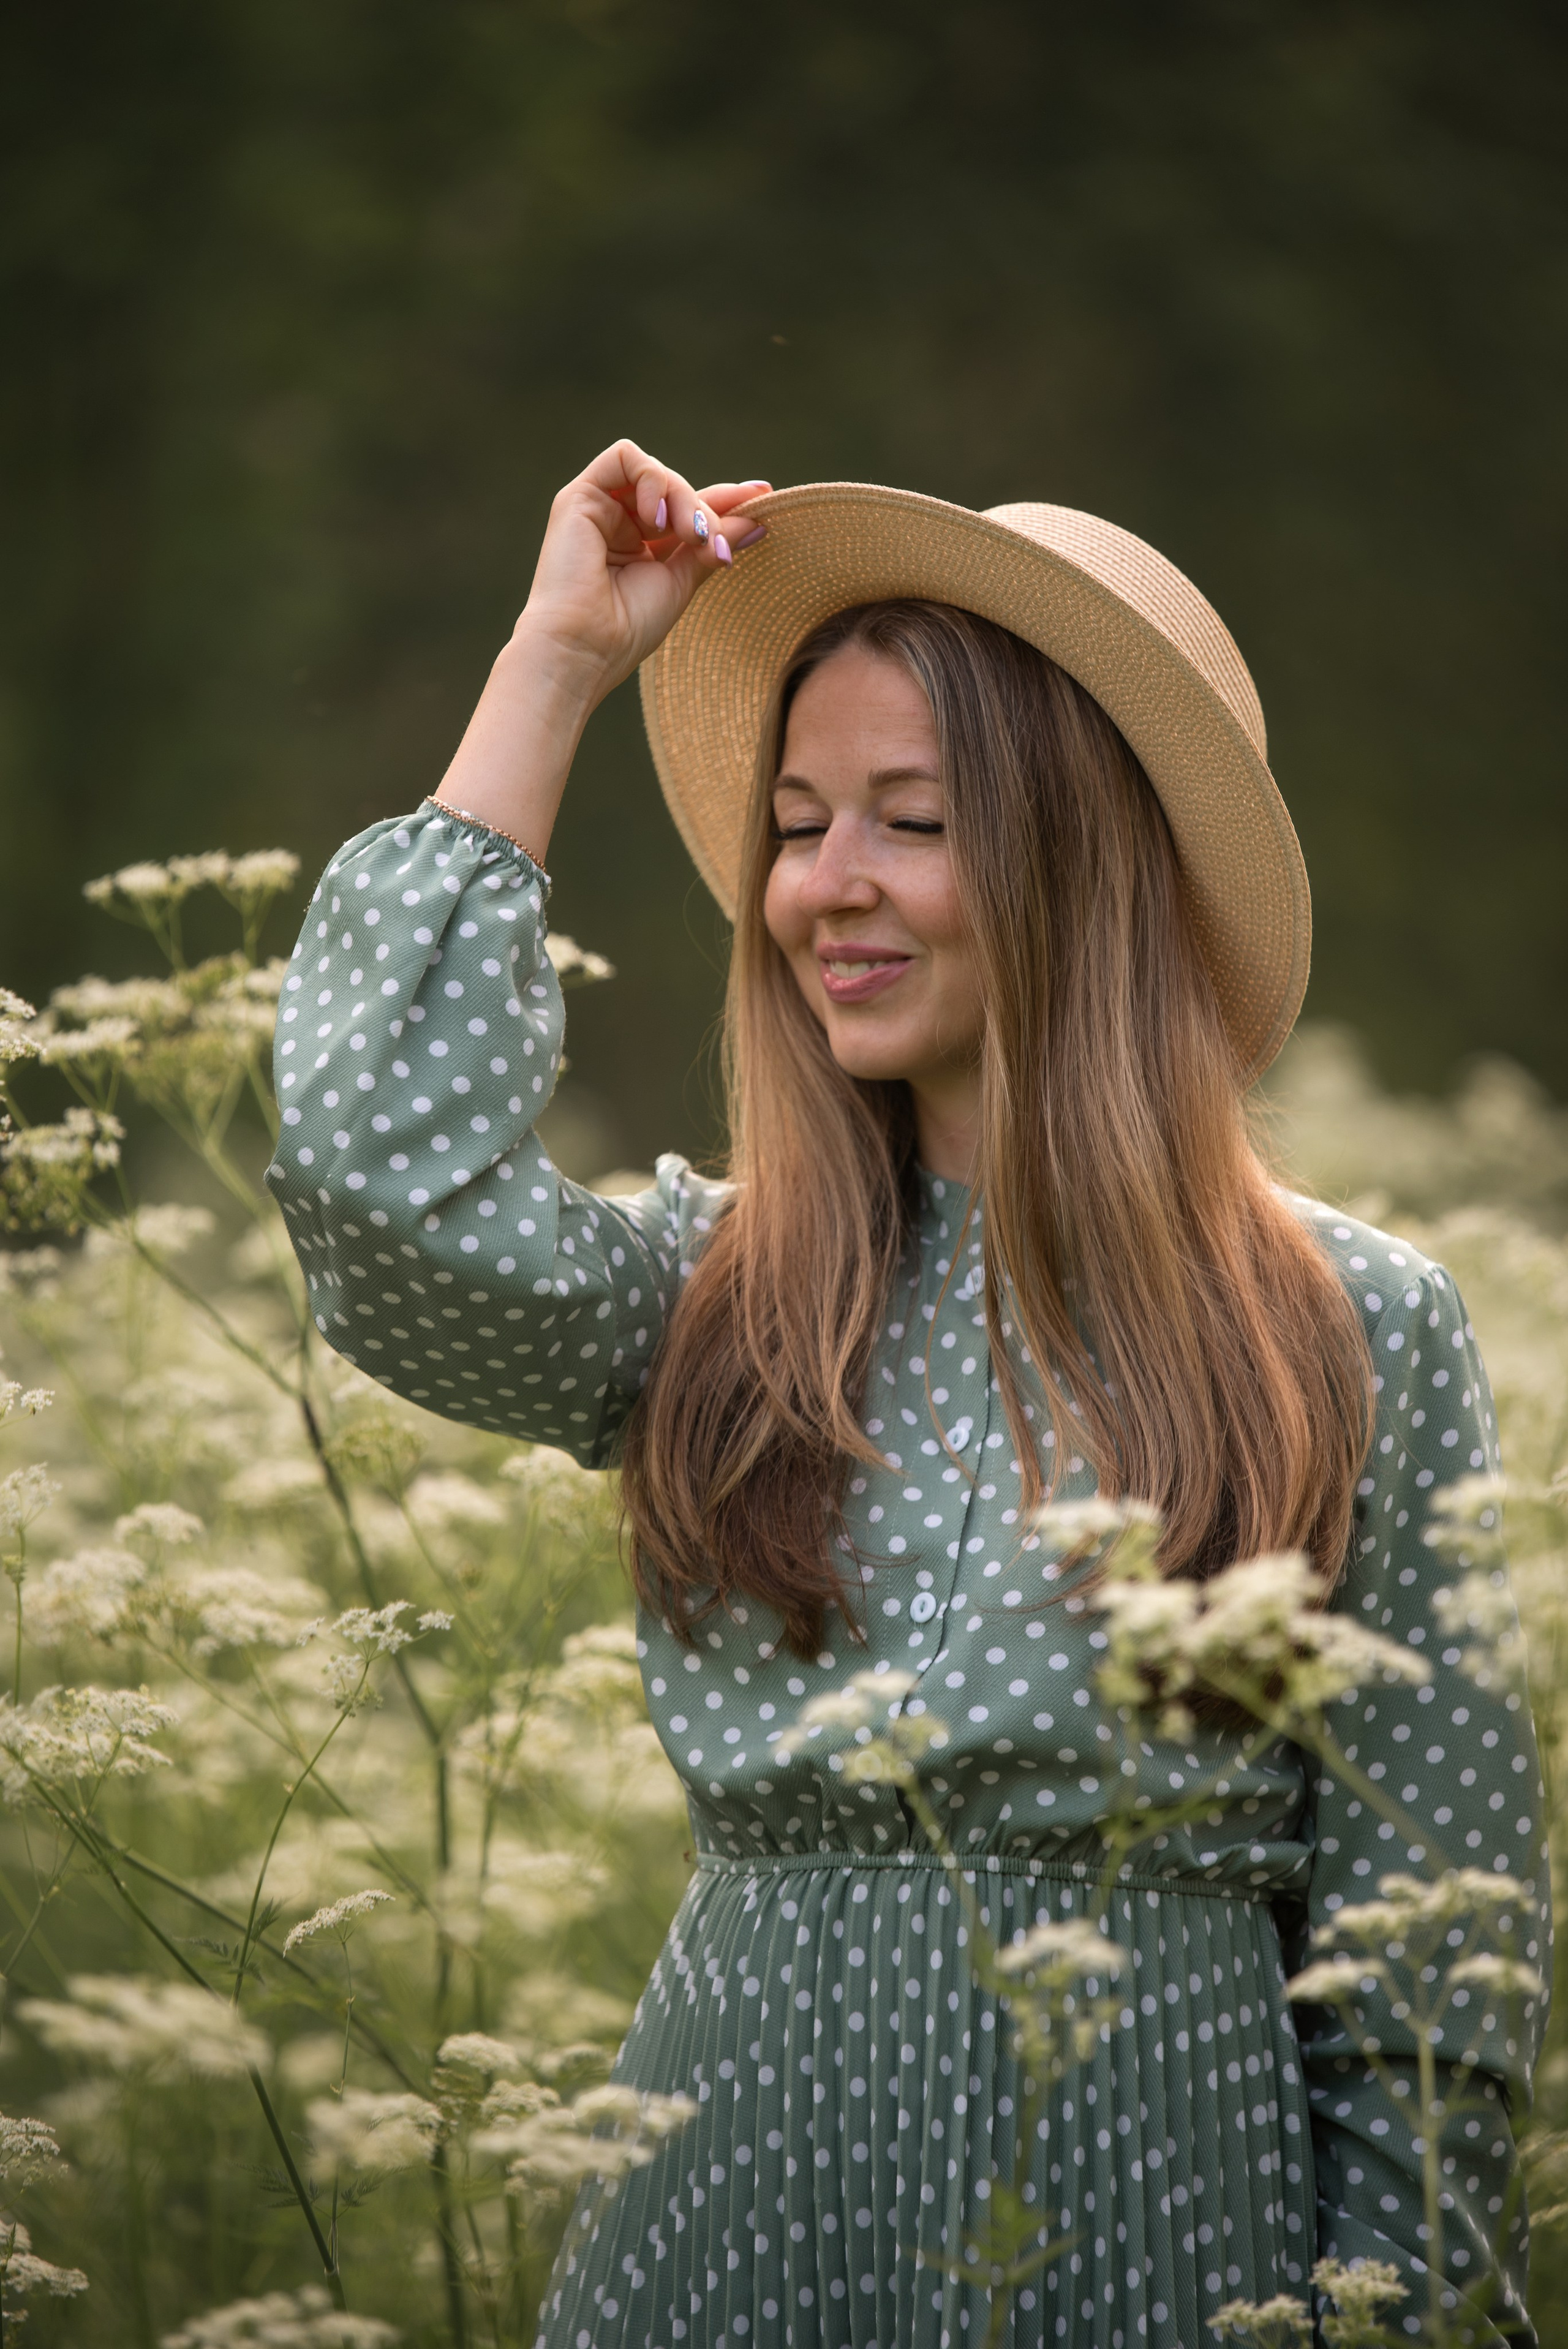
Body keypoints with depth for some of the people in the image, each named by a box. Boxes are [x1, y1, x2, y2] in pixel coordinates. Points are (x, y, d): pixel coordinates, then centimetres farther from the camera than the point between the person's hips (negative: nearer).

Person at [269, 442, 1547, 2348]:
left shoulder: (1356, 1333, 1)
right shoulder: (705, 1298, 6)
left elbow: (1431, 1940, 2)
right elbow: (384, 1169, -14)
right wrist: (557, 666, -4)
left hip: (1153, 2192, -1)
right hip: (747, 2184, 2)